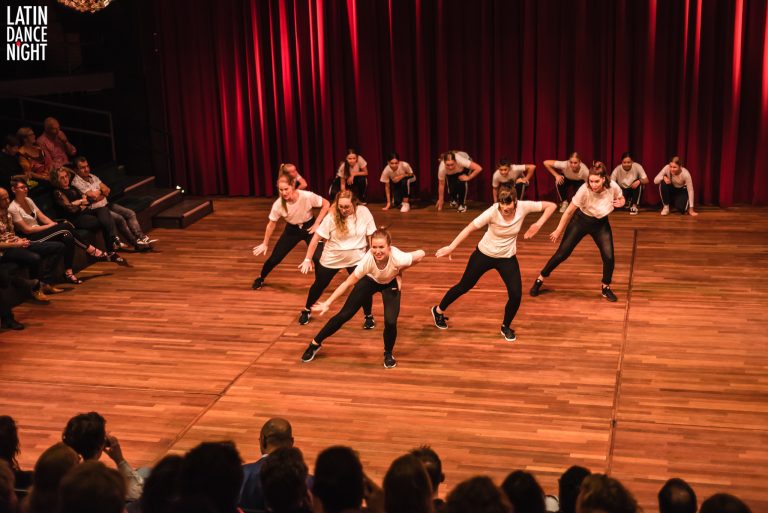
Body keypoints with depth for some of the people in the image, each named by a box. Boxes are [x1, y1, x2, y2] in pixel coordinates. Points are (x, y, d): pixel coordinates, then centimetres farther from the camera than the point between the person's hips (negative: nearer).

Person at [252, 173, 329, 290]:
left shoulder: (307, 196, -32)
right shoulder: (278, 204, -25)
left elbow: (326, 204, -16)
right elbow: (271, 225, -8)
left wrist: (317, 223, -18)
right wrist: (265, 244, 0)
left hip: (309, 227, -1)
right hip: (292, 229, 2)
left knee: (318, 257, -17)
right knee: (275, 258, 4)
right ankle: (260, 278, 32)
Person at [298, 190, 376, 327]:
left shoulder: (364, 212, -17)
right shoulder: (331, 217, -18)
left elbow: (371, 235, -6)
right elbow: (316, 238, -13)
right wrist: (308, 259, -11)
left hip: (356, 258, 0)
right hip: (331, 258, 0)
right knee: (319, 285, 15)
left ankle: (369, 316, 20)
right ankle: (307, 310, 40)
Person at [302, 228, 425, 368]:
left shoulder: (398, 258, -43)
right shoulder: (368, 260, -40)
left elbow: (421, 254, -23)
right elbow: (348, 283, -28)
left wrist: (399, 272, -19)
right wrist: (327, 303, -29)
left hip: (390, 283, 0)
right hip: (370, 280, 0)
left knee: (390, 322, -16)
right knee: (344, 315, 0)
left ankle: (388, 354, 15)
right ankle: (315, 344, 19)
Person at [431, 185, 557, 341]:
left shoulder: (523, 207, -22)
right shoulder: (493, 212, -29)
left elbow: (551, 206, -13)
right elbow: (470, 228, -26)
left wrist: (538, 224, -23)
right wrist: (451, 247, -30)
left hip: (507, 258, 2)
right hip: (484, 254, -2)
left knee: (516, 294, -10)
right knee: (464, 286, 12)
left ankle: (506, 327, 18)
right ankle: (438, 311, 38)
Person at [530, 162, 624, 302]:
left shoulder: (613, 187, -25)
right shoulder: (584, 190, -33)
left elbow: (621, 199, 0)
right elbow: (569, 211, -20)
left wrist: (620, 203, -25)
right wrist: (558, 231, -12)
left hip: (601, 224, 2)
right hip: (581, 221, -2)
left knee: (609, 257, -8)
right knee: (562, 253, 2)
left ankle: (606, 288, 17)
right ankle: (540, 279, 21)